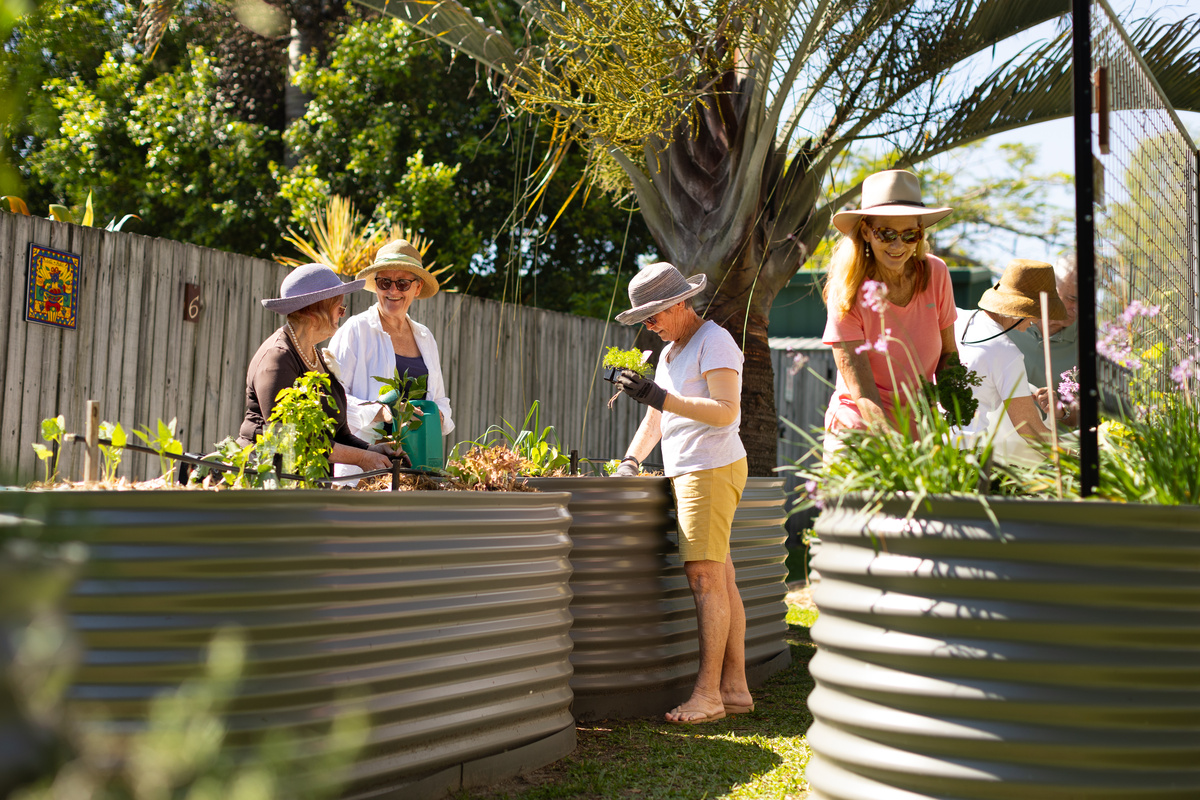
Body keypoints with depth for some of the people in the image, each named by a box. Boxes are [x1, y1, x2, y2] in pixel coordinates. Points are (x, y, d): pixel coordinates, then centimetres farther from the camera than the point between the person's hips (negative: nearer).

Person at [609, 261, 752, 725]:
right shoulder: (671, 352, 22)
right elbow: (654, 418, 27)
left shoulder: (714, 341, -6)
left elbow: (726, 412, -18)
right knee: (720, 579, 6)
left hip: (711, 469, -9)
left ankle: (707, 695, -13)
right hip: (688, 472, 9)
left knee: (705, 577, -13)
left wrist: (660, 396, -23)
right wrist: (630, 460, 13)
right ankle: (735, 687, 7)